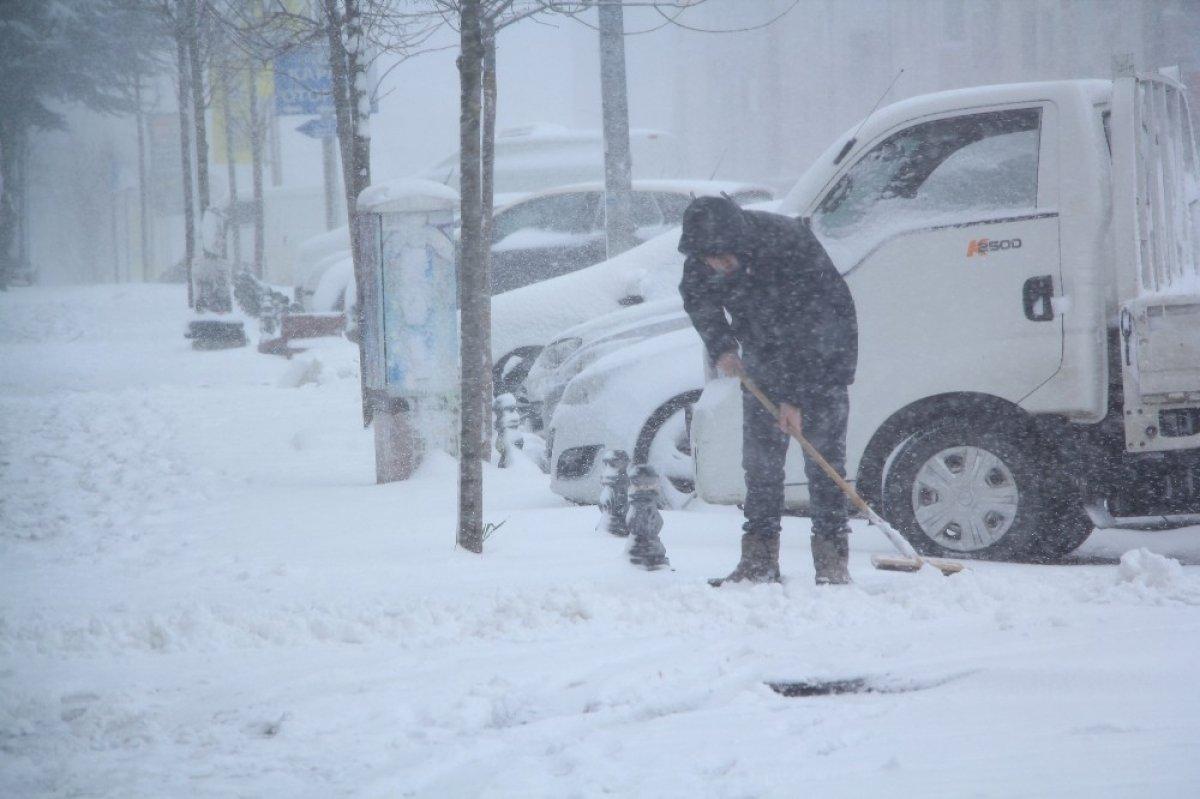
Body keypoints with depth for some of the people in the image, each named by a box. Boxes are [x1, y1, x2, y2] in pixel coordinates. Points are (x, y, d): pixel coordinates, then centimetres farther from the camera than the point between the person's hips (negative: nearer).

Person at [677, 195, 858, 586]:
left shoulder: (791, 244, -35)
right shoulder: (701, 256, -17)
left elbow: (812, 326, -31)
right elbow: (697, 298, 5)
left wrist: (796, 397, -31)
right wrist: (721, 347, -11)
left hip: (822, 353, -5)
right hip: (763, 356, 5)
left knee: (824, 452, -11)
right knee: (760, 456, 0)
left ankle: (832, 562, -9)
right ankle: (759, 559, 3)